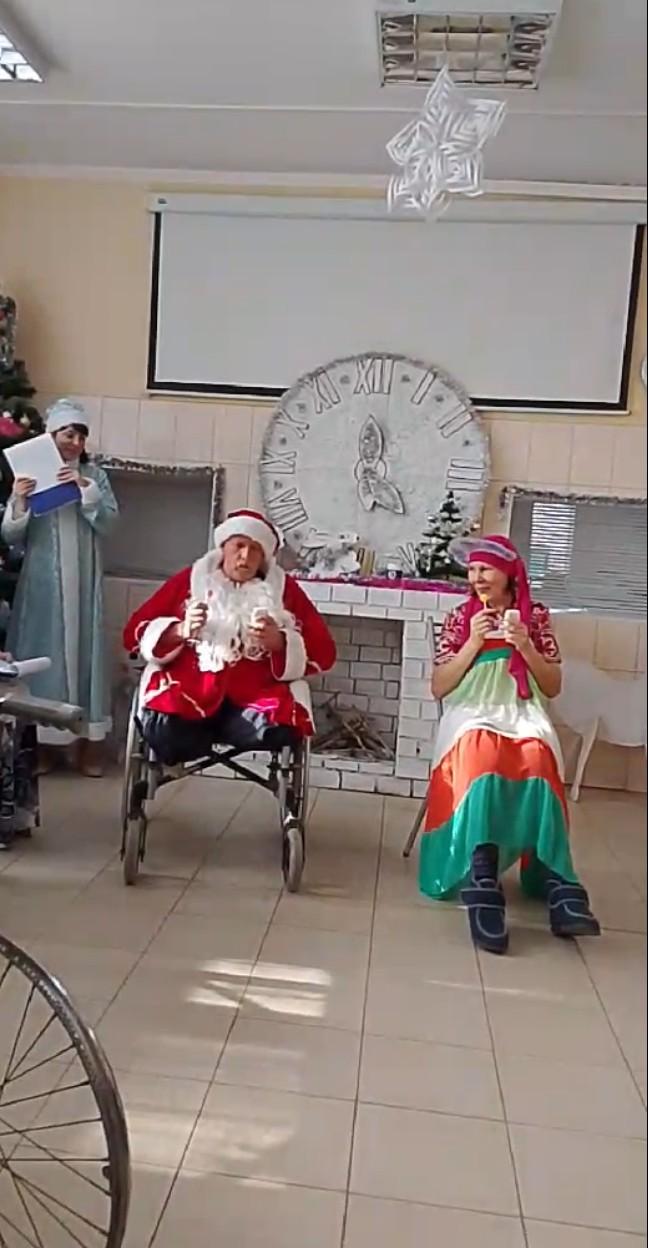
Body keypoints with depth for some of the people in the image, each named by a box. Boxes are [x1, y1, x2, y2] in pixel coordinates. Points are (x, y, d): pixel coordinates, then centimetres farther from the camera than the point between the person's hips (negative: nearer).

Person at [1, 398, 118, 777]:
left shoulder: (94, 475, 7)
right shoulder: (31, 476, 4)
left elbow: (108, 521, -6)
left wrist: (85, 487, -18)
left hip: (83, 583, 1)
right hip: (42, 582, 0)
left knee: (83, 651, 2)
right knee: (40, 653, 0)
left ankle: (89, 742, 10)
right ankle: (38, 742, 10)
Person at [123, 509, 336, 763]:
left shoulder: (284, 589, 13)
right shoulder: (190, 580, 13)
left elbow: (323, 652, 8)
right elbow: (135, 633, 11)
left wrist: (279, 642, -12)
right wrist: (180, 631, -9)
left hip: (254, 694, 0)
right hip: (187, 688, 0)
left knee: (273, 731, -34)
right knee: (163, 731, -33)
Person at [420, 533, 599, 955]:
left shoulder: (536, 616, 15)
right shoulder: (460, 617, 15)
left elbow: (553, 687, 12)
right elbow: (439, 688, 8)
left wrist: (525, 646, -5)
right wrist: (473, 644, -4)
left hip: (523, 712, 1)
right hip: (472, 714, 0)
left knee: (537, 754, -38)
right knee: (478, 751, -39)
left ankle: (554, 879, -42)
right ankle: (482, 876, -49)